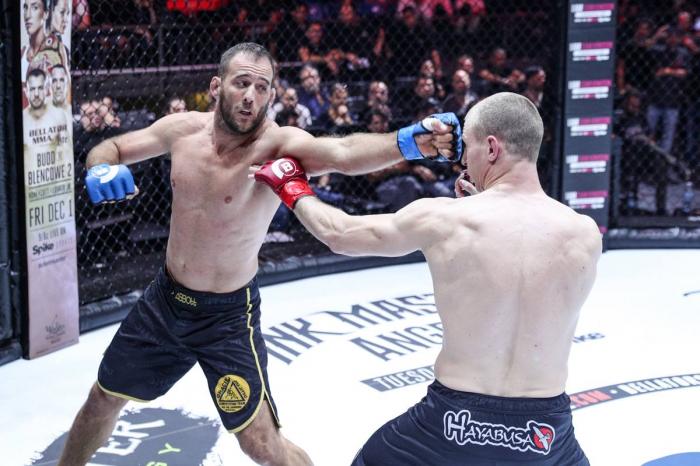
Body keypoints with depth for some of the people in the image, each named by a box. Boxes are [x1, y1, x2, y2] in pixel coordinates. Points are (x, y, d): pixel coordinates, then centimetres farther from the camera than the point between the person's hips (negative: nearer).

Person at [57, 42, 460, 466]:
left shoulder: (279, 145, -25)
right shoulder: (183, 129, -10)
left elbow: (343, 153, -46)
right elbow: (108, 149, 5)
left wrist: (408, 143, -65)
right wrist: (101, 169, -20)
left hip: (228, 317, -5)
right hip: (165, 299, 5)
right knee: (104, 399, 22)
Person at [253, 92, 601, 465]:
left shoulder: (440, 219, -11)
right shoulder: (584, 234, -7)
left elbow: (339, 235, 5)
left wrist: (292, 188, 23)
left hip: (454, 422, -1)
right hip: (545, 434, 2)